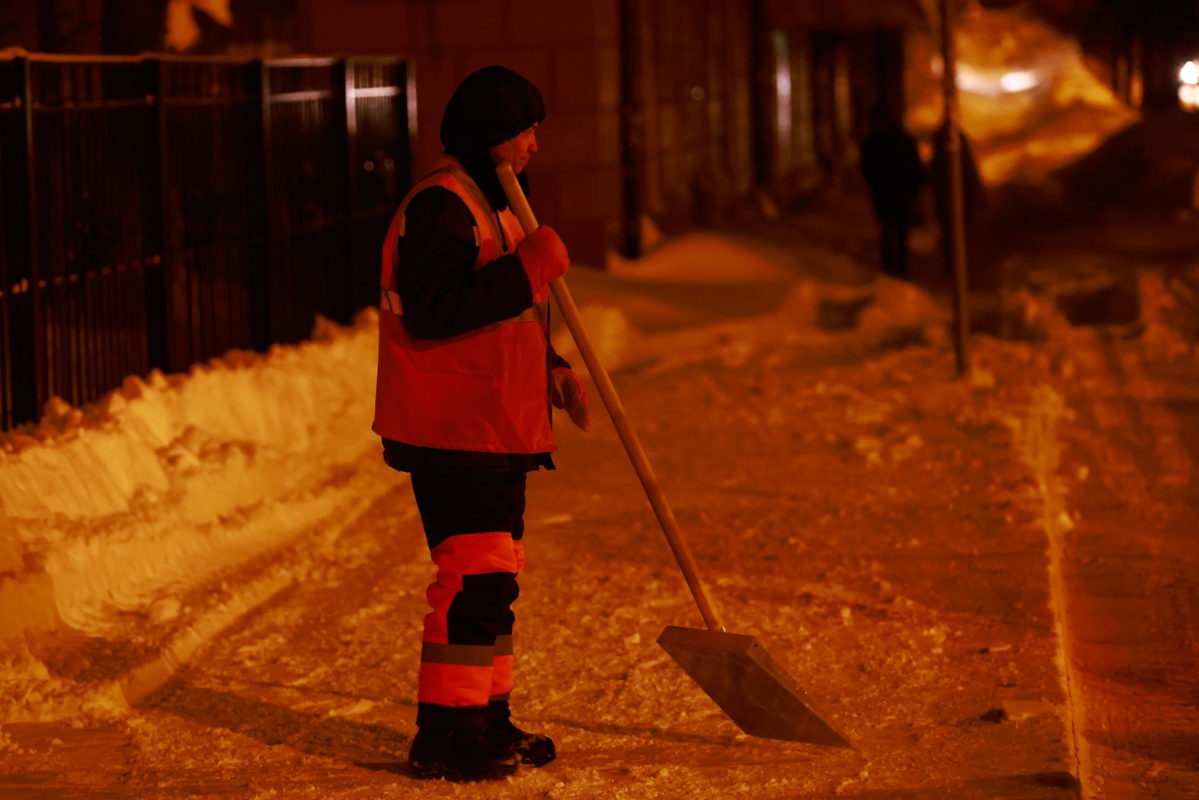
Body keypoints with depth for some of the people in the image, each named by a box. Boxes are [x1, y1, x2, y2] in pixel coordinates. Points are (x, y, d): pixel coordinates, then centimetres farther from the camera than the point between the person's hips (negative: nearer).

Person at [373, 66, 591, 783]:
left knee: (495, 579, 14)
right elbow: (431, 310, -27)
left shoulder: (494, 205, 20)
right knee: (475, 576, -12)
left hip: (498, 429, 10)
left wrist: (551, 372, 14)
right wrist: (528, 270, -26)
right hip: (451, 433, -10)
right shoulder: (440, 205, -14)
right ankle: (444, 736, -8)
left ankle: (487, 722, 22)